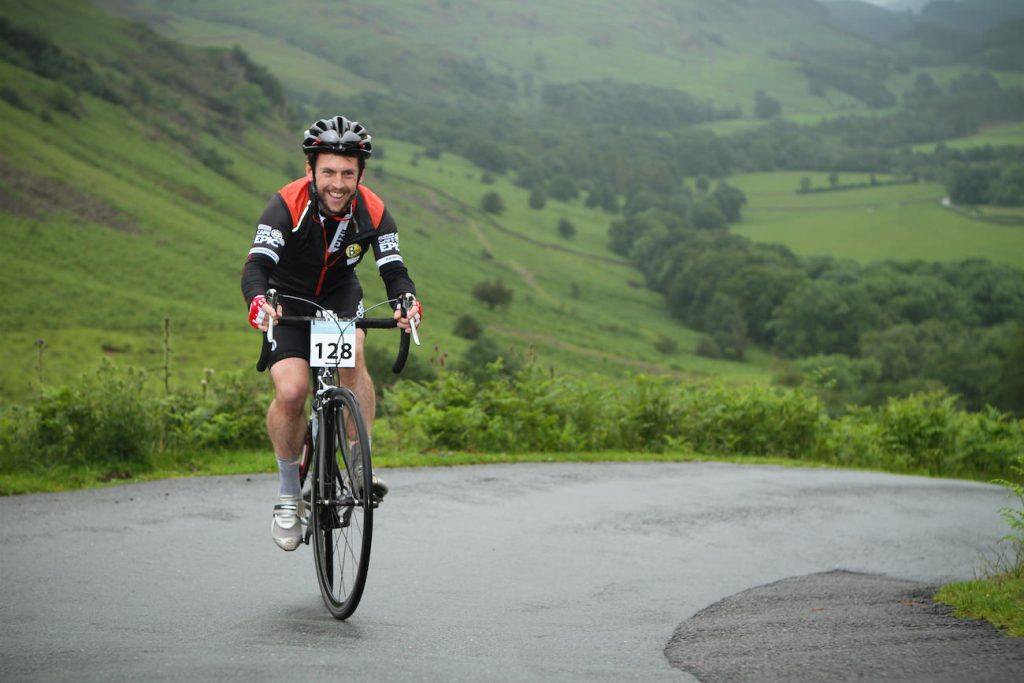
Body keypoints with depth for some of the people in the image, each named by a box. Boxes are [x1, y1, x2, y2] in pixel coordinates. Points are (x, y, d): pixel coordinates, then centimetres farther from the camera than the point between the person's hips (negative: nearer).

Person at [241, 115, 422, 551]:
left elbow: (394, 270, -27)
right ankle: (289, 494, 2)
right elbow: (256, 265, -39)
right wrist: (258, 301, -61)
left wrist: (407, 301, -50)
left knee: (352, 356, -30)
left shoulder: (372, 212, -22)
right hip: (288, 297, -2)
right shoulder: (287, 205, -30)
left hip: (340, 293, 2)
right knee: (291, 392, -19)